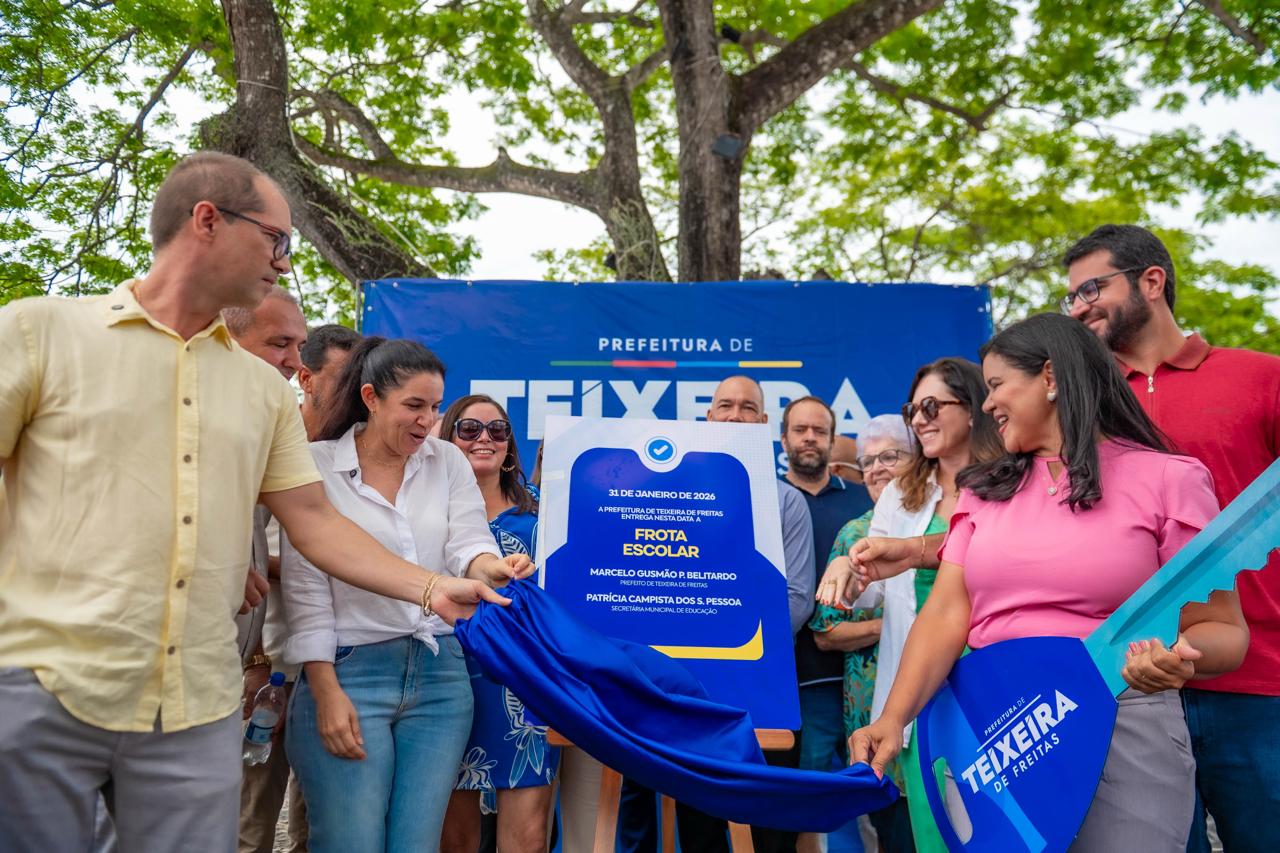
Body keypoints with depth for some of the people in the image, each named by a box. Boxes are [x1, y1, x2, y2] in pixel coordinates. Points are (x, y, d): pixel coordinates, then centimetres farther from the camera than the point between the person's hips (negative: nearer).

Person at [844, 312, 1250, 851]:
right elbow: (946, 615, 0)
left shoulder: (1166, 480, -3)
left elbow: (1222, 630, -2)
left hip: (1124, 729, -3)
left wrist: (1180, 655, -25)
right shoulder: (985, 488, 9)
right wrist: (894, 717, -14)